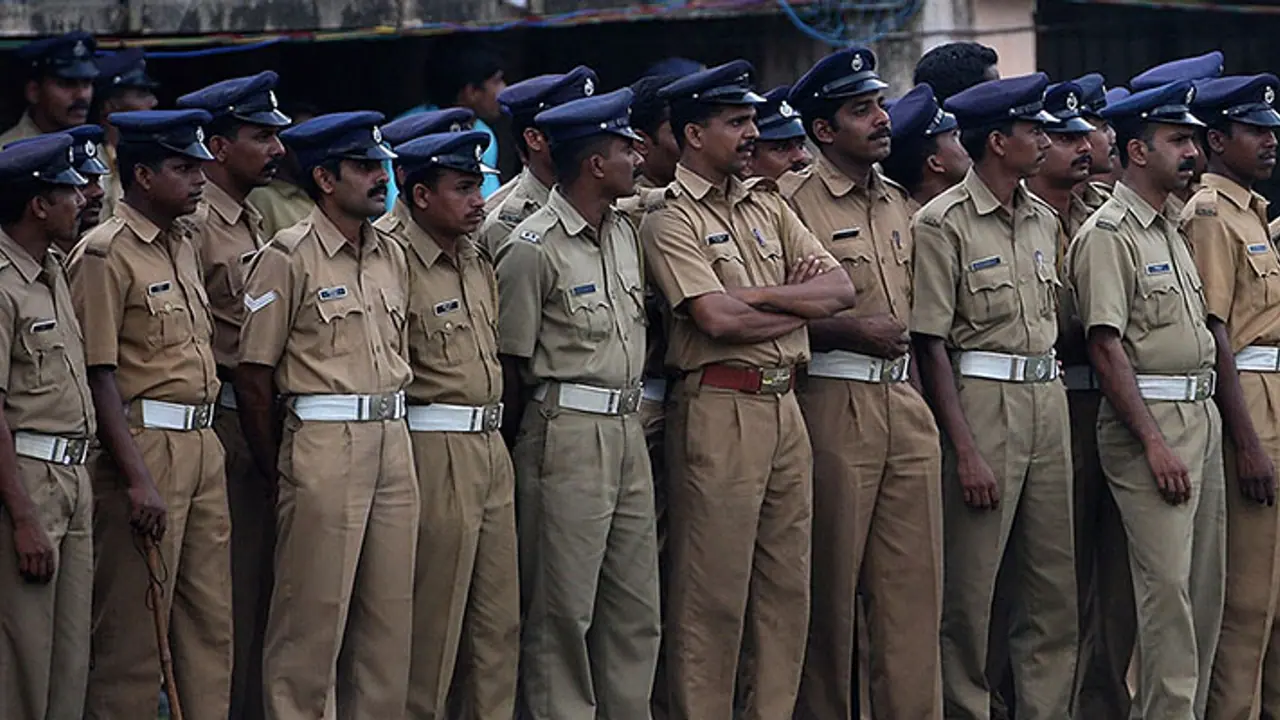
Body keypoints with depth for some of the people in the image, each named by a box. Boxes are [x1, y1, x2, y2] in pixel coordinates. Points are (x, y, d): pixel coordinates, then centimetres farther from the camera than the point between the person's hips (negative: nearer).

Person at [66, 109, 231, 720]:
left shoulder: (183, 245, 16)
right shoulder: (106, 253, -10)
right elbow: (99, 376, -14)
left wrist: (208, 441, 16)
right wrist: (137, 479, -19)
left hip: (203, 445, 9)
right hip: (145, 444, -9)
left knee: (211, 620, 10)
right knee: (133, 628, -5)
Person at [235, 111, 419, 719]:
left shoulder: (391, 256, 14)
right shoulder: (289, 258, -7)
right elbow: (253, 374, -7)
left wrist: (394, 430, 14)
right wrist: (277, 470, -4)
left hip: (392, 441, 7)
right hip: (323, 444, -7)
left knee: (389, 610, 9)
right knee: (313, 614, -3)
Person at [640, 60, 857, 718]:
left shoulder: (766, 206, 16)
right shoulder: (671, 220, -6)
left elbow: (840, 289, 7)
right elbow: (718, 319, -18)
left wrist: (762, 295, -8)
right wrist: (801, 306, -2)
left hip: (784, 407, 7)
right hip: (719, 411, -7)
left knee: (788, 586, 9)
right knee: (712, 595, -4)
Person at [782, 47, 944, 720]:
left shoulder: (897, 203, 16)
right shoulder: (792, 201, -6)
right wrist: (850, 331, -16)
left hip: (905, 405, 6)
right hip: (834, 406, -6)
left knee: (914, 584, 5)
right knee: (830, 589, 0)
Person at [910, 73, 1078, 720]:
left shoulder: (1044, 221, 13)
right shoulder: (943, 223, -8)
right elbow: (930, 344, -11)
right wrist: (965, 450, -15)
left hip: (1048, 400, 7)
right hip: (980, 404, -7)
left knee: (1054, 588, 8)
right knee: (970, 590, -2)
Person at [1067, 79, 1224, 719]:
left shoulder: (1172, 231, 19)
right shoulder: (1108, 235, -9)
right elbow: (1106, 348, -16)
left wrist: (1209, 423, 13)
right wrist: (1155, 443, -20)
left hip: (1202, 418, 9)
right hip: (1148, 423, -9)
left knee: (1204, 586, 9)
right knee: (1167, 583, -12)